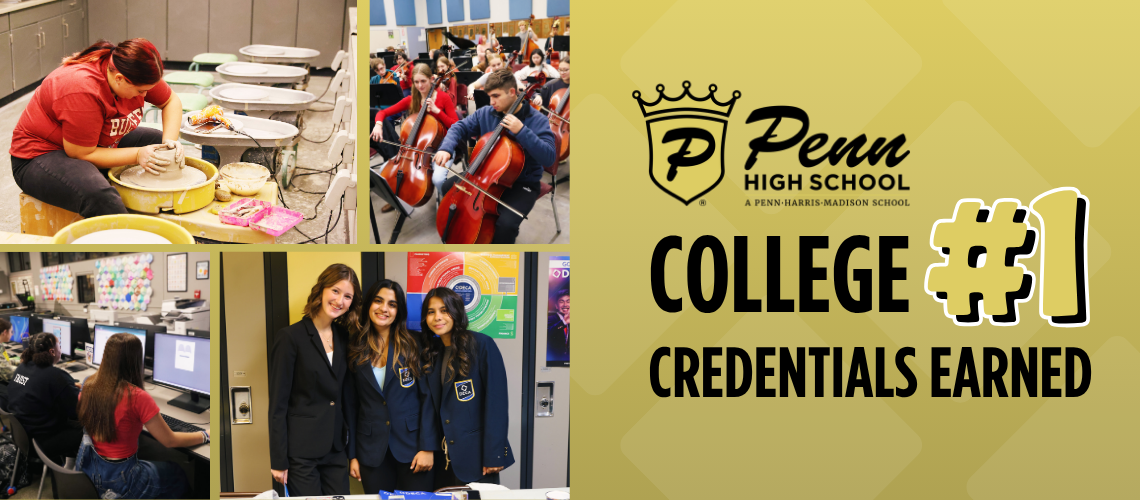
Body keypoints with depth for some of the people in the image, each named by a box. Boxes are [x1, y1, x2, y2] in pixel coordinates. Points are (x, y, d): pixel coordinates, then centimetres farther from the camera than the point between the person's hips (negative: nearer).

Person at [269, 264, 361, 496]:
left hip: (336, 450, 6)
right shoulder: (291, 337, -9)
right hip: (301, 451, -5)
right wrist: (278, 461, -11)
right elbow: (277, 404, -9)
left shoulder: (343, 337, 9)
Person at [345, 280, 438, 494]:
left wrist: (428, 447, -10)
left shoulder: (415, 344, -1)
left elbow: (428, 396, -4)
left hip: (413, 447, -2)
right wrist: (352, 454, 6)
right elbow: (351, 405, 8)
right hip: (372, 452, 2)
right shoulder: (355, 350, 6)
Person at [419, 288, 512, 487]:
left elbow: (496, 402, -12)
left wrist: (493, 454, -16)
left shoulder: (482, 345, -9)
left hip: (476, 456, -5)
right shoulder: (431, 353, 10)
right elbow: (432, 404, 12)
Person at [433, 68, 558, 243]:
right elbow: (460, 128, 4)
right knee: (448, 187, -2)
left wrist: (521, 131, -33)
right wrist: (446, 148, -17)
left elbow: (549, 157, -25)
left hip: (522, 184, -6)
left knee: (506, 223, -31)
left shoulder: (536, 120, -15)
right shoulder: (486, 113, -1)